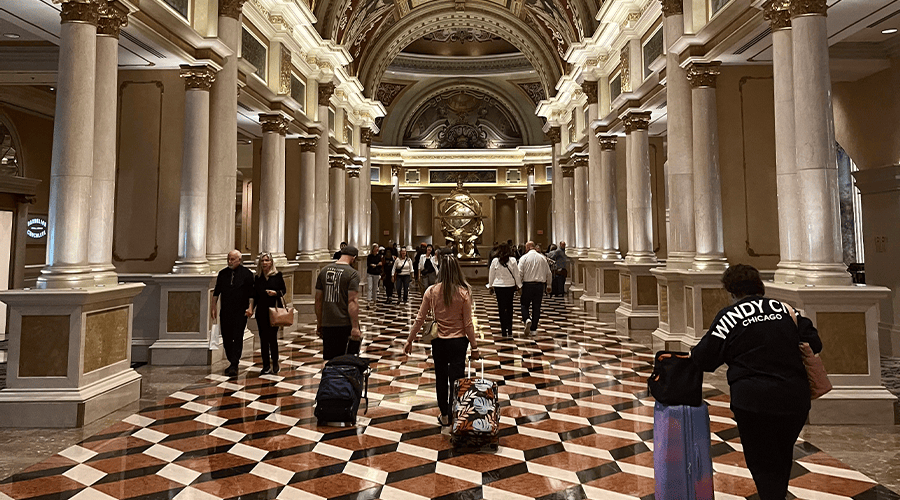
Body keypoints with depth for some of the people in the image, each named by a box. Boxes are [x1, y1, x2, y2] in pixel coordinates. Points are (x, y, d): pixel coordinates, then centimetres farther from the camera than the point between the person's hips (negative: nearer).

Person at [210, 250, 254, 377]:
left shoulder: (246, 274, -2)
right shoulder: (222, 273, 10)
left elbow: (251, 293, -2)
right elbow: (216, 292, 15)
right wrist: (213, 307, 10)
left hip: (240, 312, -4)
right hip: (225, 312, 5)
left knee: (237, 338, -6)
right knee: (226, 338, 8)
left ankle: (234, 366, -5)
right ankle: (232, 363, 22)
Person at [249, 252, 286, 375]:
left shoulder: (277, 275, -2)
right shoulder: (257, 278, 7)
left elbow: (284, 290, 3)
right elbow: (254, 295, 10)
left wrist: (275, 293, -15)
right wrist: (251, 308, 0)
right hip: (261, 312, 3)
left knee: (272, 338, -3)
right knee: (263, 339, 5)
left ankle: (275, 363, 14)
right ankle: (266, 365, 14)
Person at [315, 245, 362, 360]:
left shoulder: (324, 271, 9)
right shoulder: (352, 274, -8)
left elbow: (318, 299, 12)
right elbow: (352, 301, -16)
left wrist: (319, 323, 19)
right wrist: (355, 327, -16)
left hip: (327, 325, 5)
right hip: (345, 325, -5)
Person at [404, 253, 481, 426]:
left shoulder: (432, 292, -9)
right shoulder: (464, 292, -13)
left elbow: (420, 319, -4)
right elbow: (468, 324, -10)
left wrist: (409, 340, 8)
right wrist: (474, 347, 1)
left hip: (438, 341, 2)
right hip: (458, 341, -2)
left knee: (441, 380, 19)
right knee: (456, 381, 8)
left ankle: (444, 416, 34)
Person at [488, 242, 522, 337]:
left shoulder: (495, 261, -5)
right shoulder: (512, 260, -6)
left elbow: (491, 274, 3)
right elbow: (517, 274, -1)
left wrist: (491, 285, 16)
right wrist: (518, 285, 10)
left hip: (498, 286, -1)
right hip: (510, 286, 1)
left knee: (502, 308, 5)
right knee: (509, 307, 14)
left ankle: (504, 331, 6)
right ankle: (509, 330, 13)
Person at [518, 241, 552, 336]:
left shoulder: (524, 258, -3)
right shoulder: (542, 258, 7)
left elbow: (520, 273, -9)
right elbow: (548, 273, 11)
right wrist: (548, 285, 21)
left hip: (527, 285, -3)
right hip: (539, 285, 3)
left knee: (524, 304, 10)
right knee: (536, 307, 7)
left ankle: (527, 319, -17)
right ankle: (533, 329, 10)